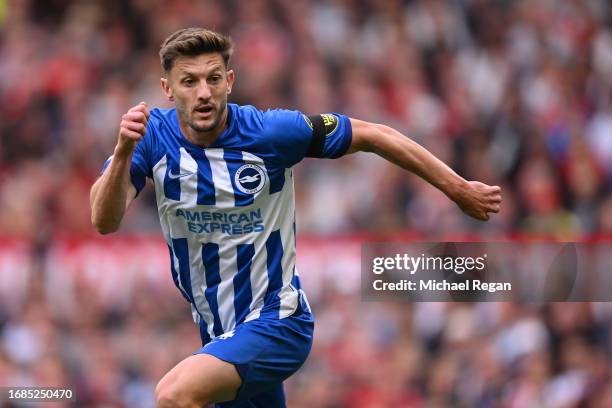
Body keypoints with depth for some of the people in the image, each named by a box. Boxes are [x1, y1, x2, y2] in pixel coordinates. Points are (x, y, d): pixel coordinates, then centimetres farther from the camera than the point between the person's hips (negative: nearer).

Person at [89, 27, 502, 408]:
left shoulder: (271, 131, -16)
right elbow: (105, 222, -19)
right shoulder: (154, 134, -8)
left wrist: (458, 188, -2)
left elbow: (374, 135, -5)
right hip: (219, 334, 5)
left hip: (277, 323, -5)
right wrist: (124, 151, -36)